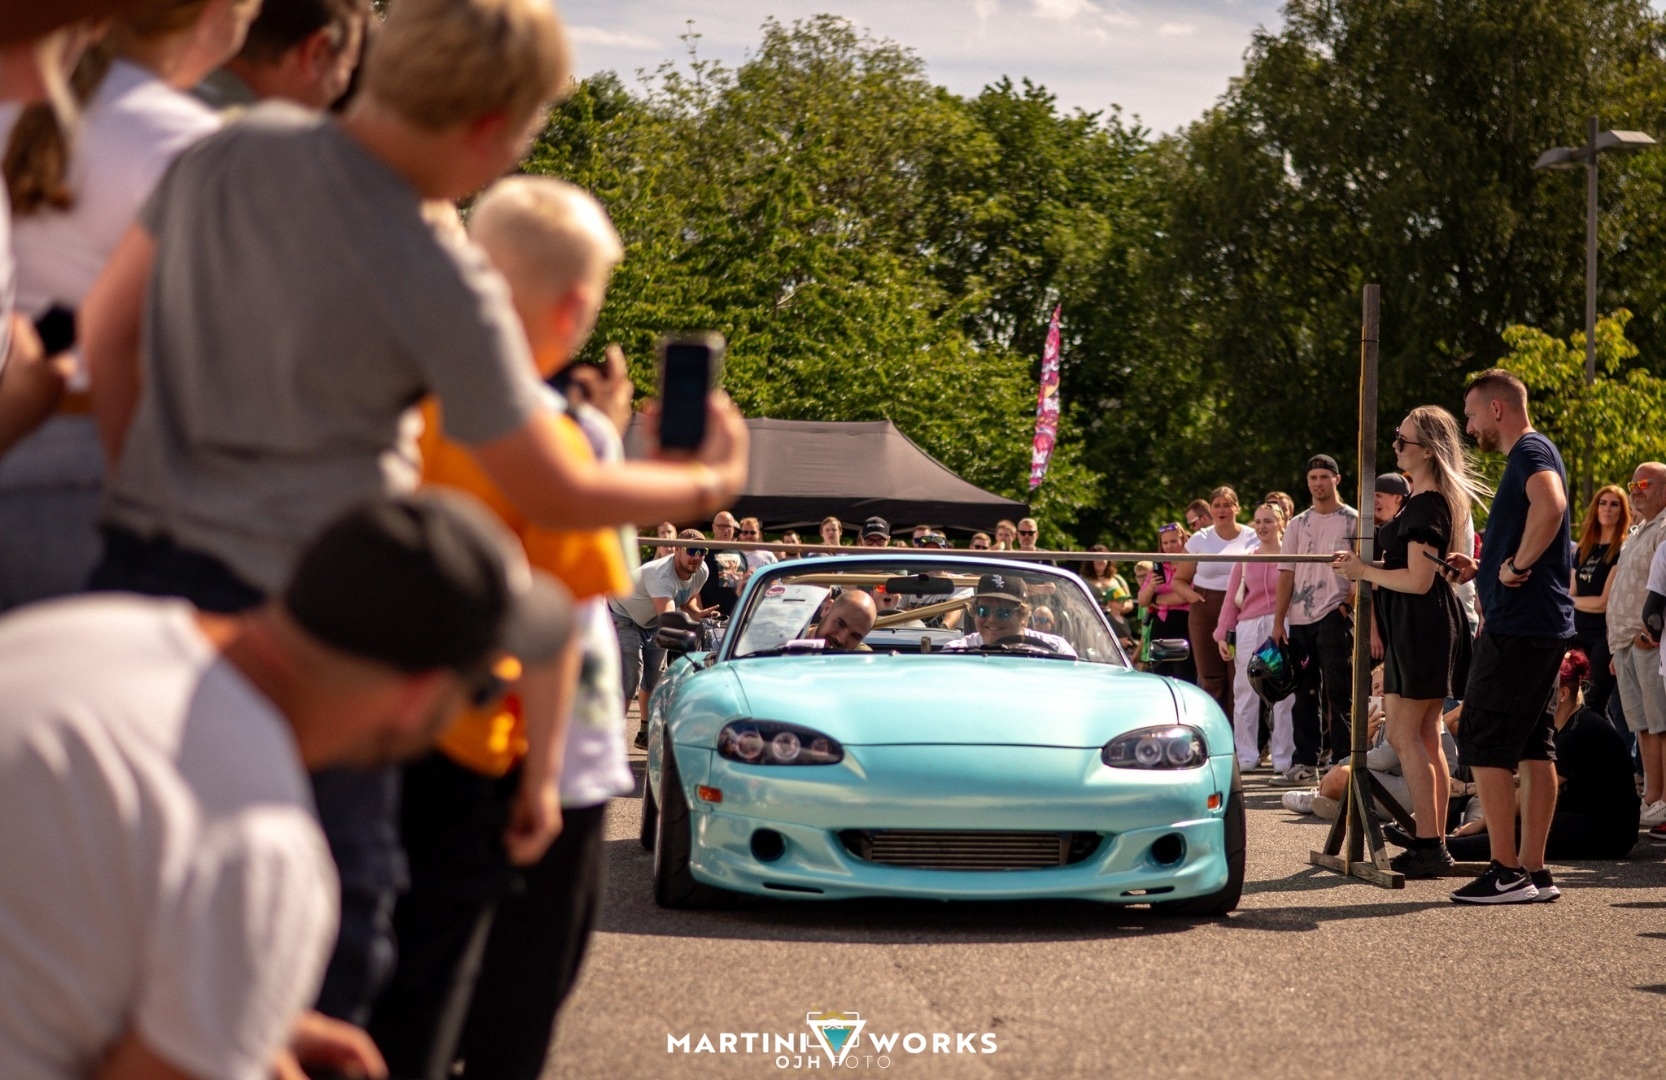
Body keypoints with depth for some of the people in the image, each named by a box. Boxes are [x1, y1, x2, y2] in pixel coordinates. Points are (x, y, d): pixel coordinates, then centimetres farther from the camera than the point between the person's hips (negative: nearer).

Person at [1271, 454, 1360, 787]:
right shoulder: (1297, 525, 14)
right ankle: (1304, 764, 13)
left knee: (1338, 694, -6)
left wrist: (1351, 601, -13)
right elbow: (1286, 574, 12)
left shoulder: (1353, 521, 2)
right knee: (1304, 694, 8)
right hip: (1299, 619, 5)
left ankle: (1342, 763, -4)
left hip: (1335, 617, -5)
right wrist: (1278, 622, 5)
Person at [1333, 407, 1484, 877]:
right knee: (1425, 739, 12)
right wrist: (1364, 565, 13)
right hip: (1417, 627, 11)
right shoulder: (1429, 499, 16)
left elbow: (1418, 580, -21)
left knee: (1405, 736, -9)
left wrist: (1365, 572, -10)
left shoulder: (1426, 505, -16)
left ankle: (1429, 846, -10)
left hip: (1422, 625, -11)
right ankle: (1434, 842, 15)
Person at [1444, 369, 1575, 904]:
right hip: (1544, 624, 10)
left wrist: (1517, 566, -24)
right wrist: (1481, 569, 19)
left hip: (1517, 625, -10)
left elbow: (1550, 504, -34)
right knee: (1535, 747, 9)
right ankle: (1533, 869, 11)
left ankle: (1507, 870, -9)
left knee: (1485, 746, -7)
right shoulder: (1532, 454, 21)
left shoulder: (1529, 451, -11)